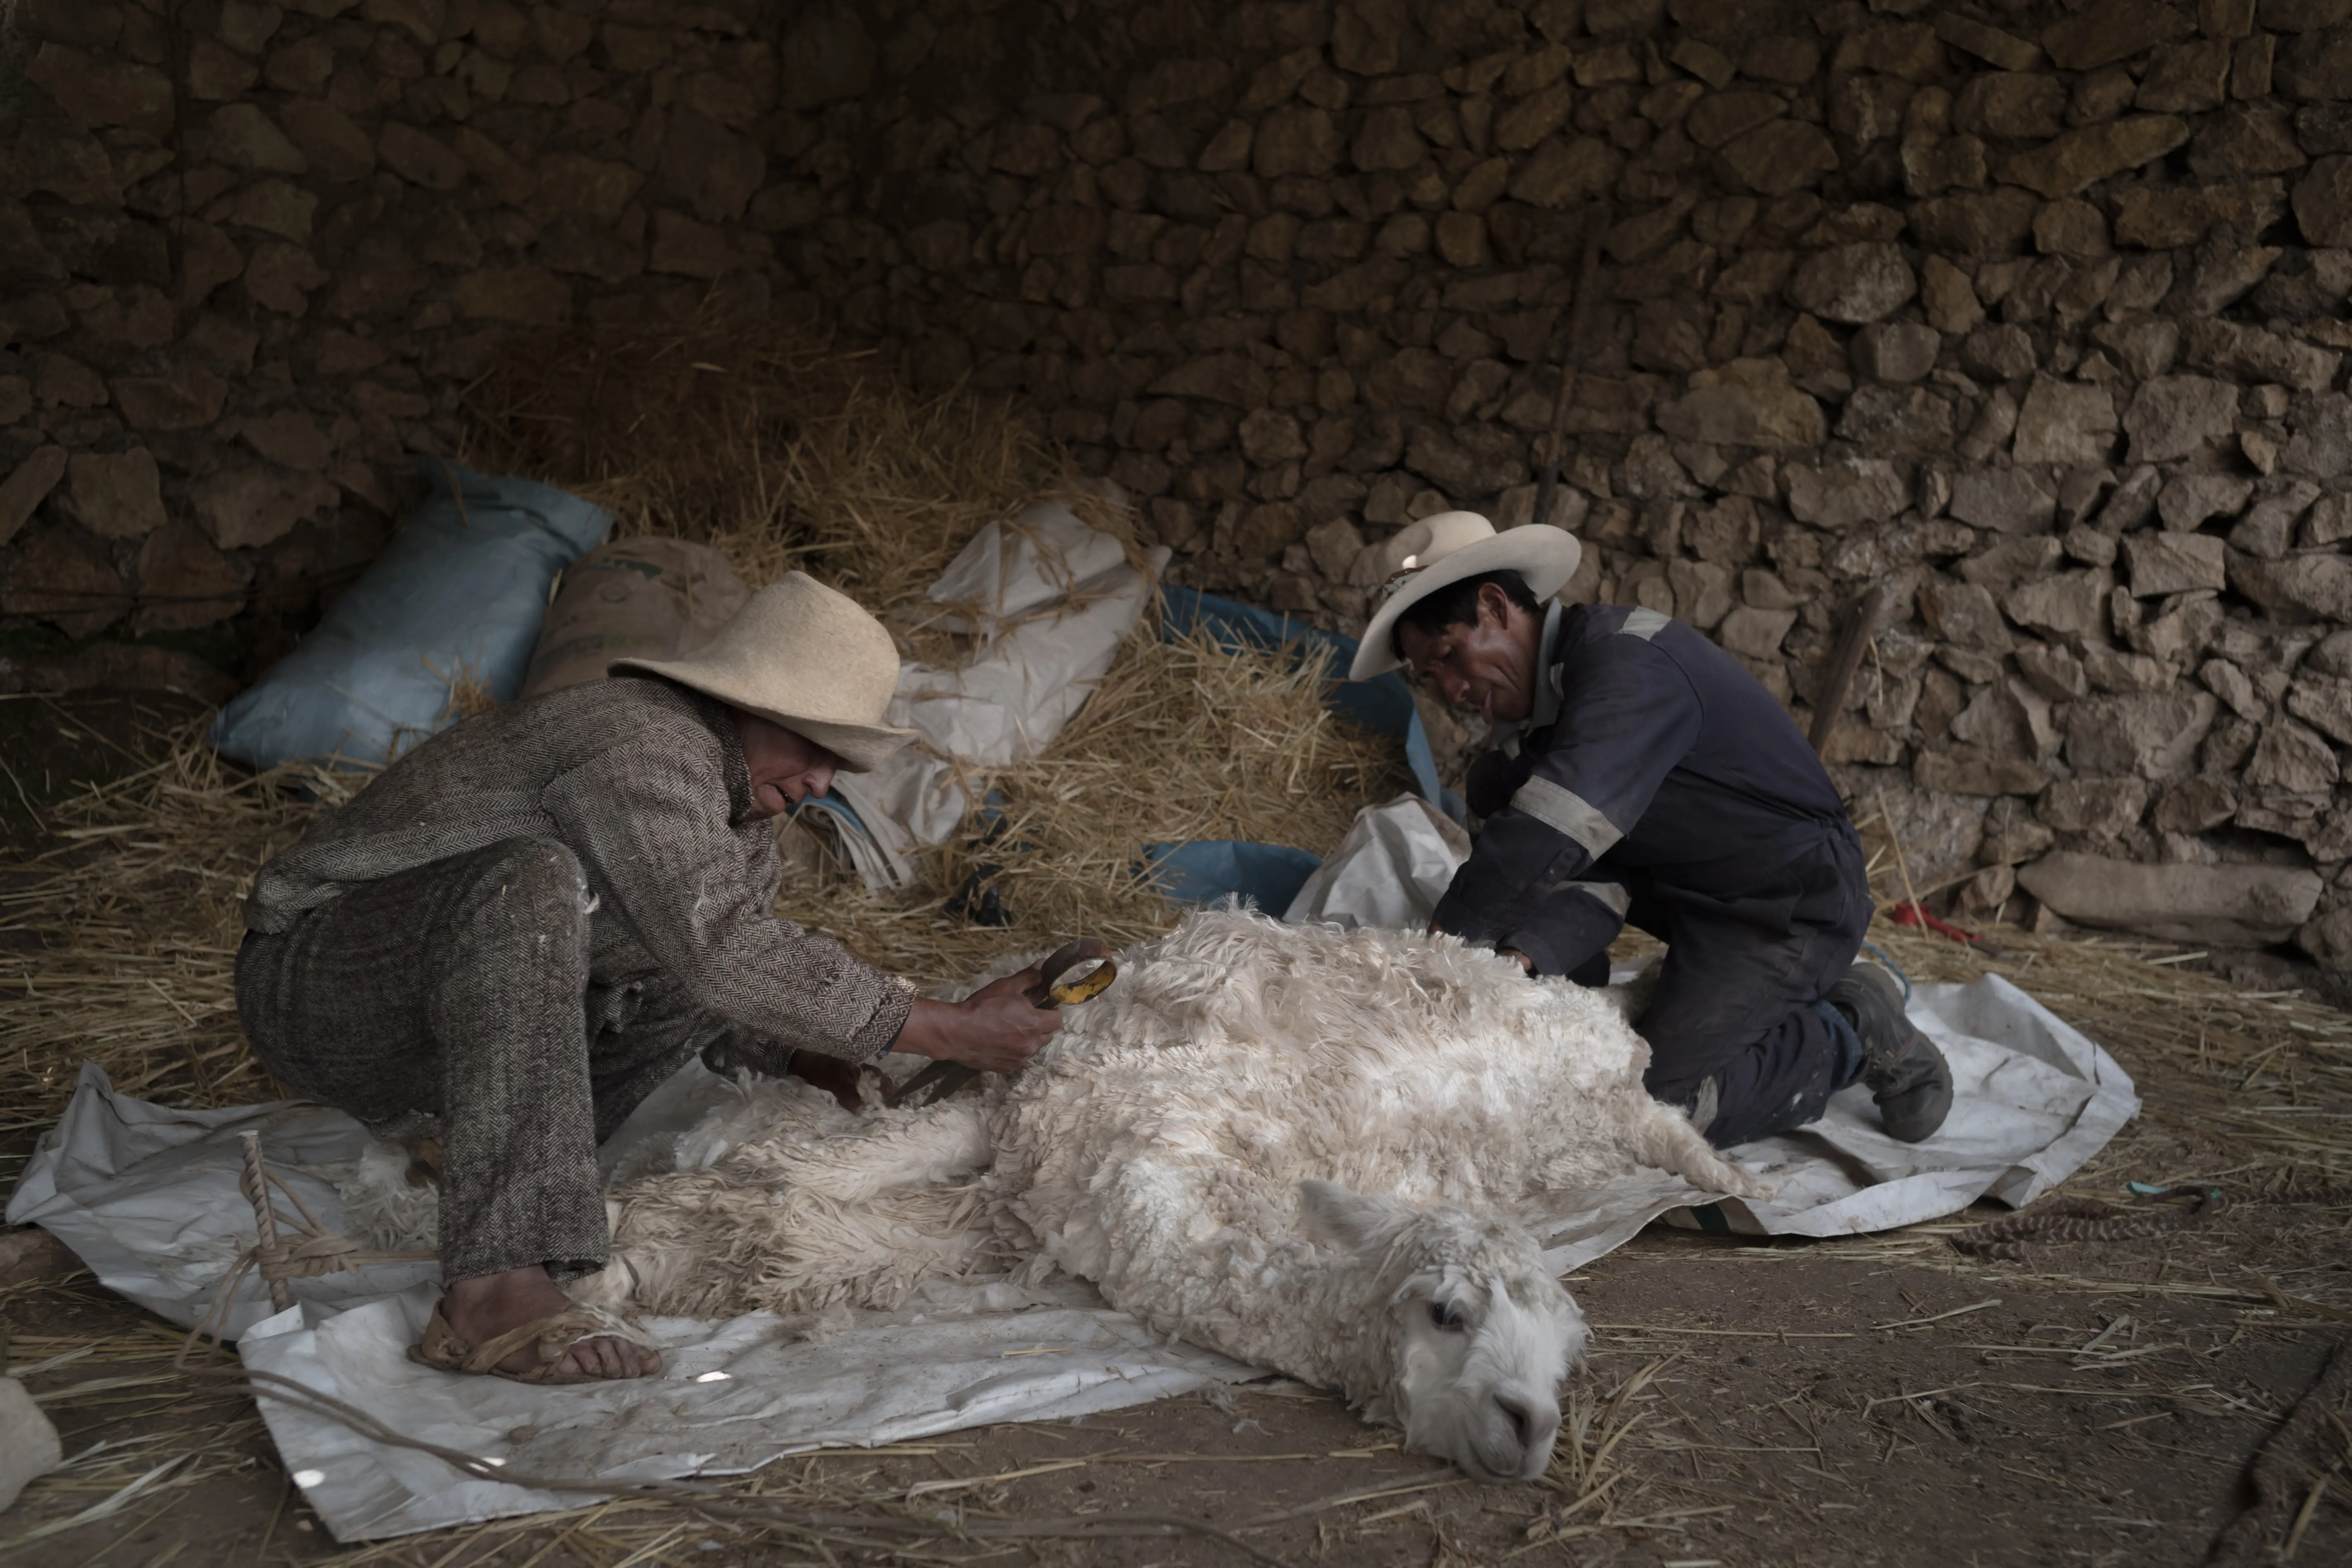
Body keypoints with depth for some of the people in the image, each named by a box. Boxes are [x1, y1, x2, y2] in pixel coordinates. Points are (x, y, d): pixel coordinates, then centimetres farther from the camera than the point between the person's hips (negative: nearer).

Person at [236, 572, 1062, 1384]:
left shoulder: (734, 792, 7)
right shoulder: (643, 744, -23)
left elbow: (725, 973, 15)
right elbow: (723, 958, -30)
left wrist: (829, 1067, -2)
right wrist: (955, 1031, -26)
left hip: (436, 1023, 9)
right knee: (533, 880, -37)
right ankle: (495, 1288, -42)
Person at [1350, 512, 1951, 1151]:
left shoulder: (1628, 663, -25)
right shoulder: (1546, 692, 4)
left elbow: (1551, 835, -36)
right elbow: (1591, 862, -6)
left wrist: (1443, 941, -29)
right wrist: (1518, 954, -23)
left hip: (1795, 902, -9)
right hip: (1688, 883, 9)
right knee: (1495, 784, 1)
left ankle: (1853, 1034, 2)